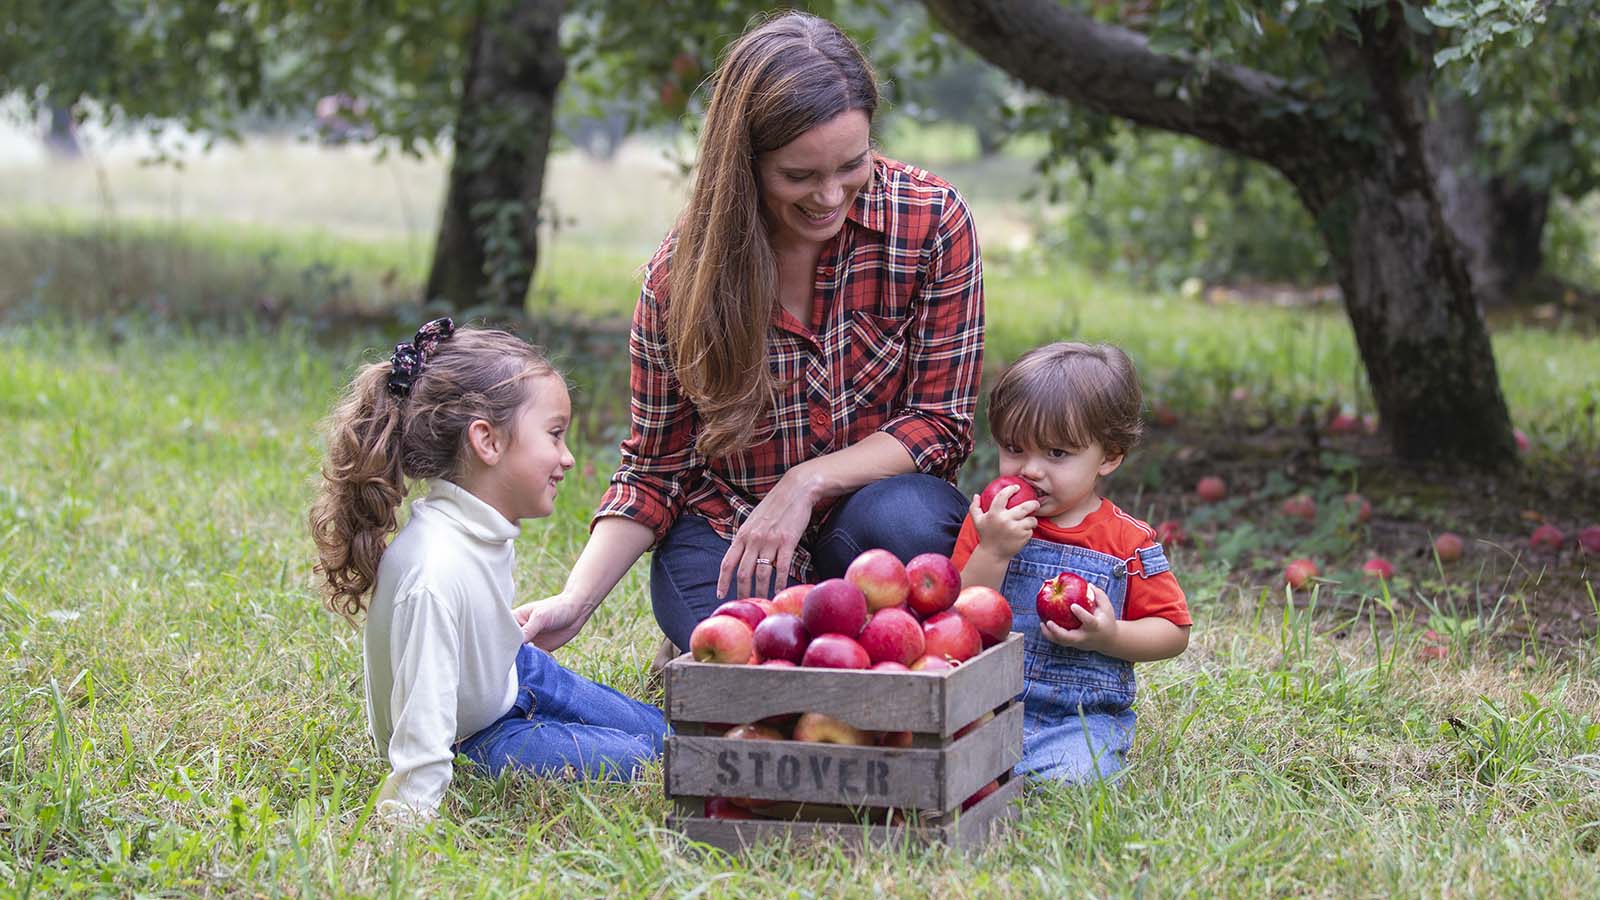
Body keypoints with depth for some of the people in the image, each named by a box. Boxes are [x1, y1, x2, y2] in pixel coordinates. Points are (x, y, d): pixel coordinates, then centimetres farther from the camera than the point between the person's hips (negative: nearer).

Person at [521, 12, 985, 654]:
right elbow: (654, 469, -2)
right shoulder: (682, 273, -10)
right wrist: (574, 603, -18)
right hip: (725, 535, 0)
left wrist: (805, 484, -21)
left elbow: (941, 423, -7)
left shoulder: (933, 222, -12)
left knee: (905, 522, -35)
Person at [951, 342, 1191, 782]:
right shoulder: (991, 518, 6)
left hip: (1083, 716, 1)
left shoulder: (1128, 541, 2)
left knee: (1061, 777, -30)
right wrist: (992, 552, -16)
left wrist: (1110, 637, -14)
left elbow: (1173, 632, 6)